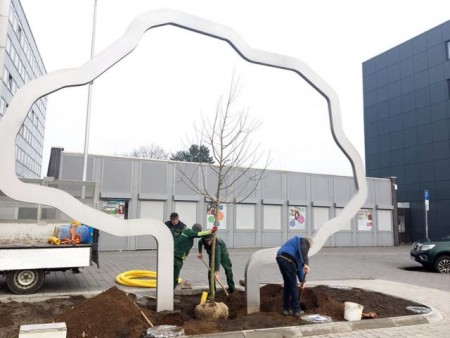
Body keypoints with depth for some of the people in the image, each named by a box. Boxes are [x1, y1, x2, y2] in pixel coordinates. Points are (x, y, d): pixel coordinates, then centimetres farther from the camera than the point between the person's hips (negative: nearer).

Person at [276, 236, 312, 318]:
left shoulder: (297, 242, 35)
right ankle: (296, 310, 10)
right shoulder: (304, 241, 12)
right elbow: (303, 250, -16)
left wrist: (302, 279, 39)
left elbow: (298, 264, 37)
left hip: (280, 258, 8)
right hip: (288, 260, -8)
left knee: (287, 283, 18)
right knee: (293, 285, 3)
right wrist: (305, 264, -26)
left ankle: (286, 309, 22)